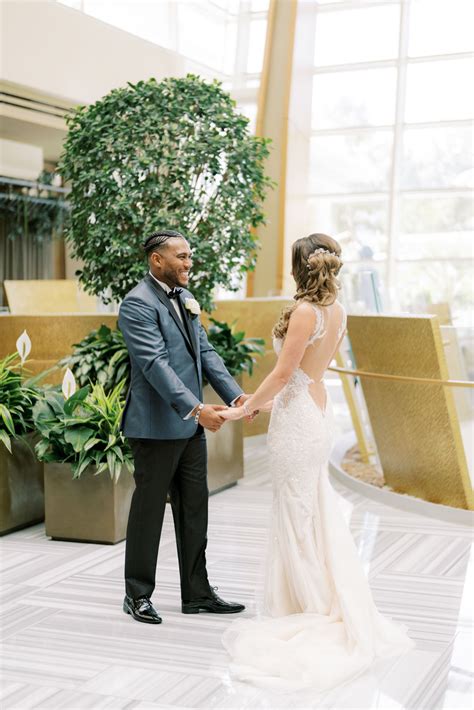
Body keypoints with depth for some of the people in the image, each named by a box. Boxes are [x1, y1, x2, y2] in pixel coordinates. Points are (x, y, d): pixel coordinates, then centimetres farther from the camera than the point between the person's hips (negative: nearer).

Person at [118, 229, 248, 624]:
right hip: (157, 426, -8)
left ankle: (197, 592, 23)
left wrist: (236, 395, -2)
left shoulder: (184, 298, 12)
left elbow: (205, 352, 10)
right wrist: (196, 408, -31)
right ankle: (138, 595, 18)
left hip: (190, 425, 8)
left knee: (194, 510, 13)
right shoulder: (139, 304, -15)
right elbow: (156, 364, -24)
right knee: (149, 510, 4)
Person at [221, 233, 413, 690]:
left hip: (298, 419, -9)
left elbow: (284, 372, -17)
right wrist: (272, 401, 22)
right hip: (318, 410, 9)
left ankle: (309, 607, 12)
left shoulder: (305, 311, -19)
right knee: (318, 512, 16)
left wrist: (245, 409, -7)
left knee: (295, 514, 3)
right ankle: (335, 605, 26)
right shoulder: (336, 311, 7)